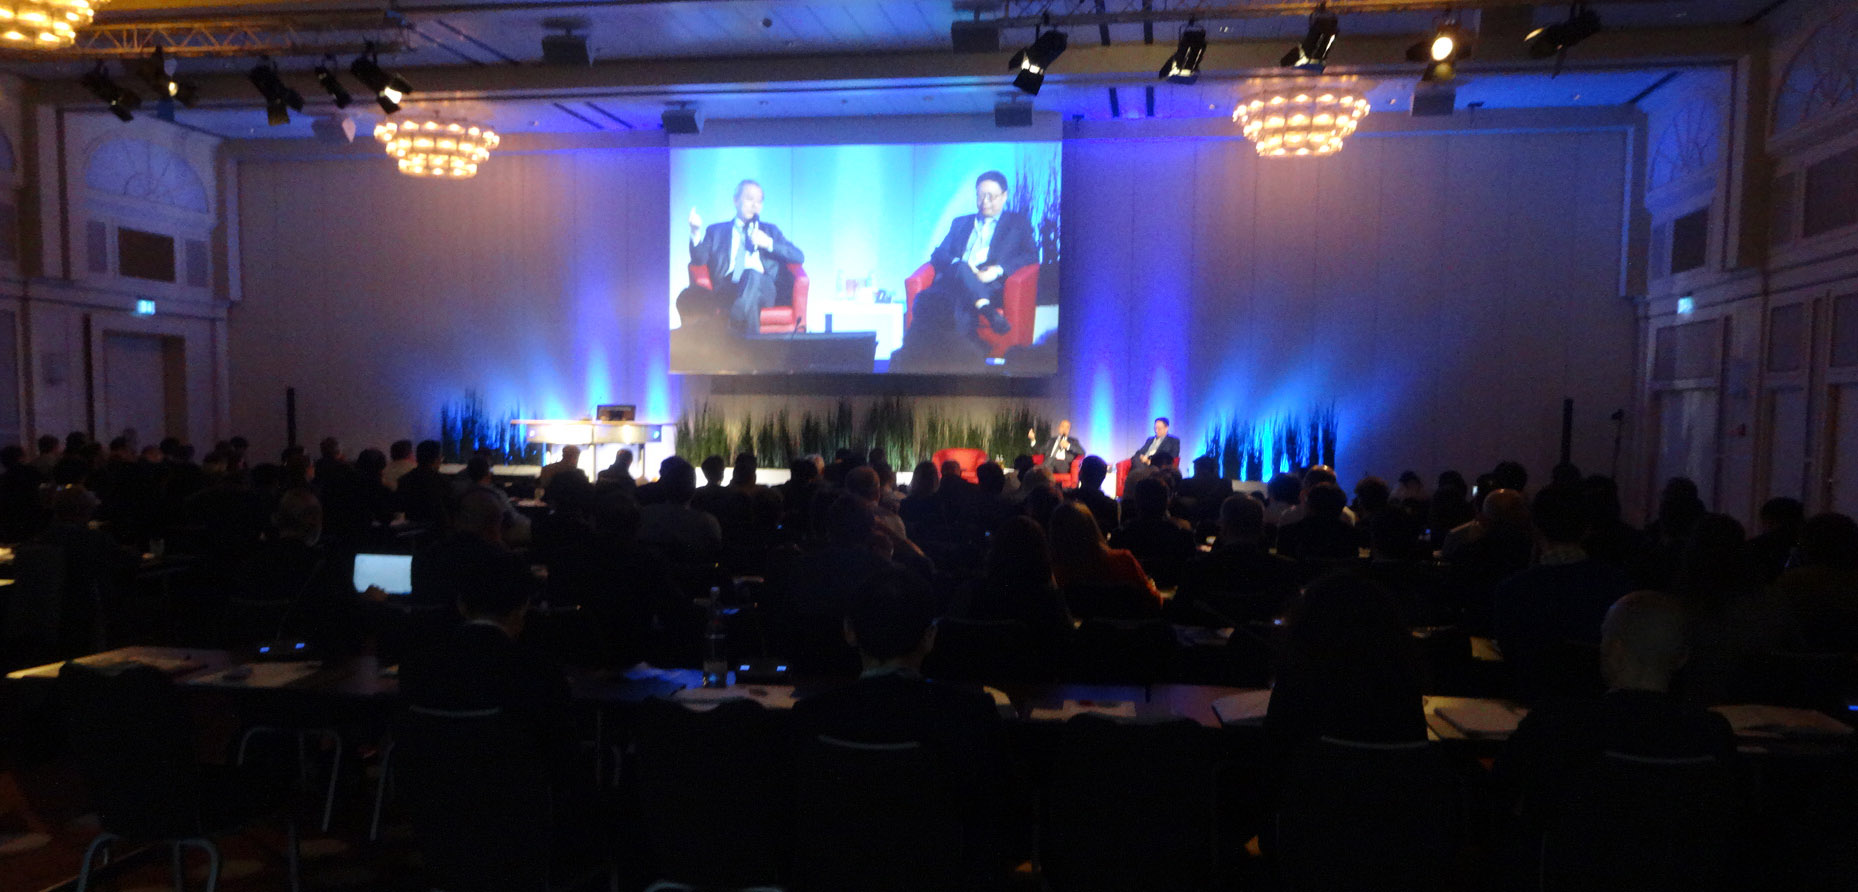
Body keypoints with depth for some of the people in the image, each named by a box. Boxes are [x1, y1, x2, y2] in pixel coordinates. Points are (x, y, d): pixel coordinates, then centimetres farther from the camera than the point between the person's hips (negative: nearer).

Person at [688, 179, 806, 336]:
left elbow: (799, 257, 16)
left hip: (763, 289, 1)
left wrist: (769, 243, 3)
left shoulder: (770, 230, 29)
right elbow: (700, 260, 10)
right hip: (727, 292, -1)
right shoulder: (716, 230, 27)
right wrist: (696, 233, -7)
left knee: (752, 275, -37)